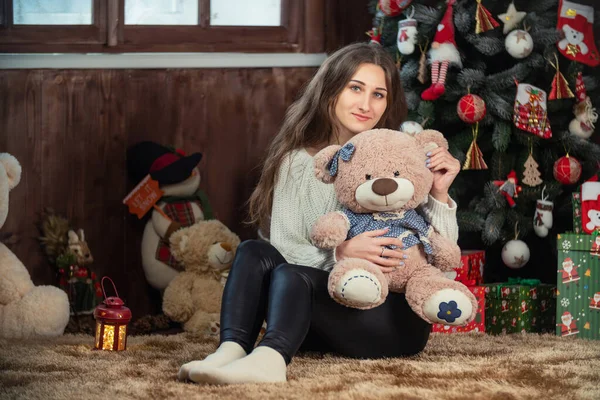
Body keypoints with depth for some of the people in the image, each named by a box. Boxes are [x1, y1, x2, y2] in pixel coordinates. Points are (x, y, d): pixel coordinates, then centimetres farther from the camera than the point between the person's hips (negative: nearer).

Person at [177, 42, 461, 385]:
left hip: (394, 316, -3)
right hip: (316, 315, 3)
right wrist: (339, 253, -21)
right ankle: (232, 351, -42)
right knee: (255, 253, -20)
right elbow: (283, 248, -2)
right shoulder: (298, 162, 7)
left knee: (292, 276, -29)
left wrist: (440, 195, -15)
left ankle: (268, 358, -60)